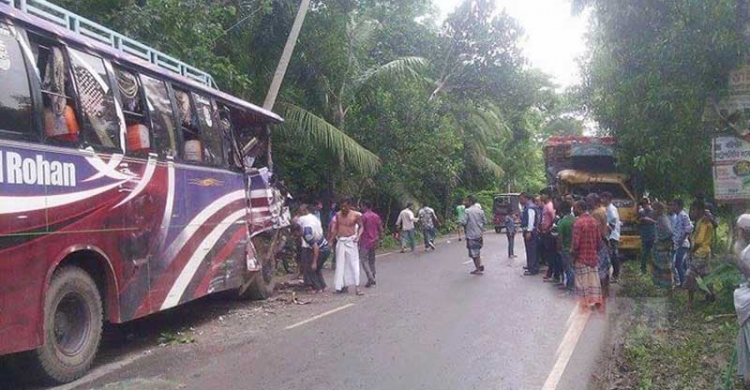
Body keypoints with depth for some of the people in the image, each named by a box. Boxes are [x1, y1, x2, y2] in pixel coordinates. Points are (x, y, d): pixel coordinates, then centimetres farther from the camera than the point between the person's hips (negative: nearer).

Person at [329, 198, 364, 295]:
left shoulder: (356, 215, -6)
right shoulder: (338, 215, 4)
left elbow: (361, 226, 4)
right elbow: (335, 229, 13)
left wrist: (358, 236, -13)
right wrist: (330, 240, 9)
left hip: (351, 241, -4)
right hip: (340, 241, 4)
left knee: (354, 264, -5)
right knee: (341, 264, 6)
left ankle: (357, 287, -3)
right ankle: (345, 286, 15)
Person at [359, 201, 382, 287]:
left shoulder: (363, 216, -12)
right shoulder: (376, 216, 8)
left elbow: (361, 229, -14)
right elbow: (380, 229, 9)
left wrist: (358, 239, -5)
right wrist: (379, 238, 17)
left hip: (365, 241, -7)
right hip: (374, 241, 7)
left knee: (364, 259, -4)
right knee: (372, 259, 15)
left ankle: (370, 278, -16)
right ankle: (373, 278, 18)